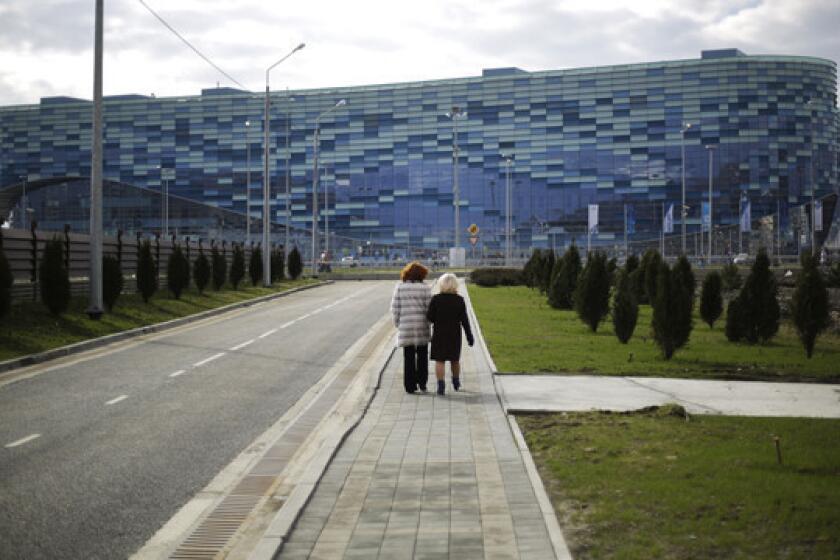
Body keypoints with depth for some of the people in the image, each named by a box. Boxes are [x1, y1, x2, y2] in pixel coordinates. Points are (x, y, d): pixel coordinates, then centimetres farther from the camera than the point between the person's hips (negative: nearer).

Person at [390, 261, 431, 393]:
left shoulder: (400, 287, 0)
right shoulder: (425, 287, -4)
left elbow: (395, 308, -1)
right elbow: (429, 307, -6)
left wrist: (397, 323, 8)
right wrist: (428, 322, 6)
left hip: (405, 326, 1)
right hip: (421, 325, -1)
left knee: (409, 357, 6)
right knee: (422, 355, 14)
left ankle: (410, 386, 7)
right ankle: (422, 382, 9)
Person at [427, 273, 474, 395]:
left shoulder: (436, 299, -9)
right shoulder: (459, 300, -6)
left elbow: (429, 317, -8)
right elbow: (464, 320, -7)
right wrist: (469, 336, -1)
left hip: (439, 334, -2)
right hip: (454, 334, 2)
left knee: (439, 360, 1)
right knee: (455, 358, 18)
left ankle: (441, 386, -7)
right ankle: (456, 382, 31)